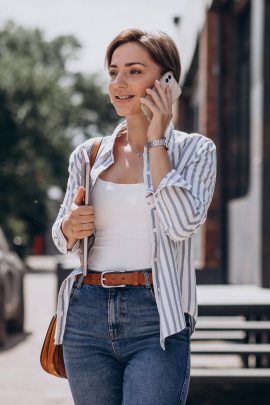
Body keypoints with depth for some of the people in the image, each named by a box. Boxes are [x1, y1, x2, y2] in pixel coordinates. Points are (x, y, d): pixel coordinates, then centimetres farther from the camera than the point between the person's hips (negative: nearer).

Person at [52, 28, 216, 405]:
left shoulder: (195, 150, 2)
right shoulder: (88, 155, 12)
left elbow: (183, 224, -15)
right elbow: (63, 240, 20)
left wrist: (156, 140, -8)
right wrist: (70, 226, -4)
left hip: (157, 321, -4)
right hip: (87, 317, 4)